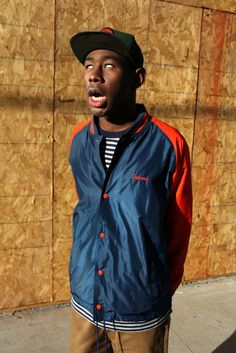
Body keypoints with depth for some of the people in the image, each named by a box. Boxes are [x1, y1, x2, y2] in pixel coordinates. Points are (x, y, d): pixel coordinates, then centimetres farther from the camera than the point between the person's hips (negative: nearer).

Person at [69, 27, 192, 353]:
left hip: (141, 314, -3)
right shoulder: (78, 140, -4)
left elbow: (178, 229, -6)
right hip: (84, 303, 4)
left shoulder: (169, 145, -17)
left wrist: (160, 292, 6)